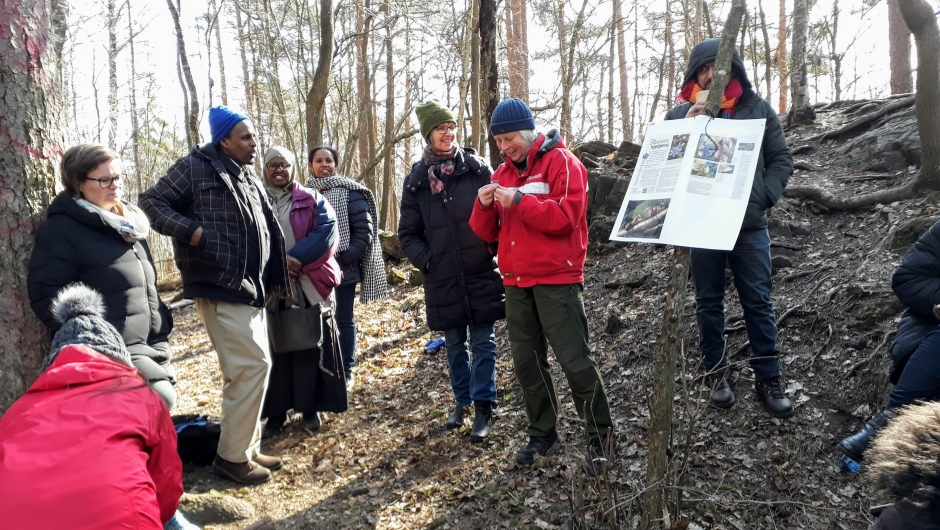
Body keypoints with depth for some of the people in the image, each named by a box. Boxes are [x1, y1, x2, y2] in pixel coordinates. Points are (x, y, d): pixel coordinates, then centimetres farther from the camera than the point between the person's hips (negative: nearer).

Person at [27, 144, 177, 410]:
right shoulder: (61, 229, -8)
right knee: (161, 398, -20)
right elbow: (47, 295, -16)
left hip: (146, 347, 8)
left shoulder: (128, 222, 17)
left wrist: (161, 332, 16)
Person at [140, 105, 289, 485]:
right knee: (252, 365, -12)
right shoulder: (195, 167, -6)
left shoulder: (249, 177, 19)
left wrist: (273, 278, 16)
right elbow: (151, 201, -7)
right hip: (220, 287, -9)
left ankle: (247, 448, 24)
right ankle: (232, 456, 1)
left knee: (251, 367, 12)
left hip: (250, 288, 9)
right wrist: (191, 231, -20)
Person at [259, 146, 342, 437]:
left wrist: (296, 259, -19)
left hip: (309, 287, -1)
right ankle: (275, 413, 12)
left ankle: (309, 408, 13)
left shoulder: (311, 199, 8)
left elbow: (326, 230, -7)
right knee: (274, 351, 3)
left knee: (308, 348, 2)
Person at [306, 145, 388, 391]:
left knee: (344, 320, 7)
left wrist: (348, 256, -15)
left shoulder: (350, 192, -3)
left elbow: (364, 229, -6)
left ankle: (346, 372, 18)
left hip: (344, 269, -2)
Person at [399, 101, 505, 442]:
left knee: (483, 342, 2)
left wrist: (494, 248, -11)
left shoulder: (478, 169, -1)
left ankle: (484, 407, 12)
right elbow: (408, 232, 8)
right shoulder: (416, 181, 4)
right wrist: (425, 259, -5)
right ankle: (462, 400, 33)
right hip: (442, 279, 3)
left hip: (481, 274, -2)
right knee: (454, 344, 16)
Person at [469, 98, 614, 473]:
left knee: (574, 360, -3)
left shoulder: (561, 162, -5)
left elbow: (566, 217, -18)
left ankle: (600, 436, 13)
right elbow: (488, 232, 13)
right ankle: (542, 433, 25)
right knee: (526, 361, 10)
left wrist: (519, 200, -20)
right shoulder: (502, 172, 14)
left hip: (556, 280, -6)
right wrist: (484, 206, -7)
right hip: (516, 282, 7)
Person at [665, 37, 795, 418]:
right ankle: (717, 373, 22)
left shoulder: (758, 109, 6)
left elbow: (782, 159, 7)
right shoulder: (679, 115, 5)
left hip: (748, 225, 0)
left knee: (758, 302, 3)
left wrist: (763, 196, -9)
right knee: (708, 303, 9)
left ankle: (768, 379, 14)